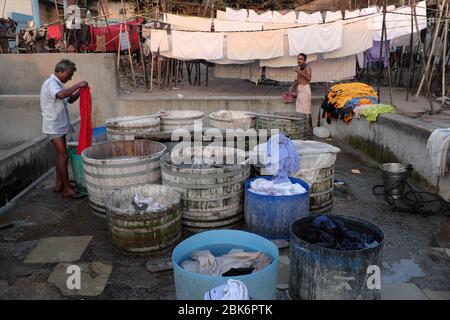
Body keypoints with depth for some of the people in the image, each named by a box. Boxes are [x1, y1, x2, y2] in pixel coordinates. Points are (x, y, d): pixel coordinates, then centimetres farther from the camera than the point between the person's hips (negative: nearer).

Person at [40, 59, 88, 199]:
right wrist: (77, 85, -29)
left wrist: (79, 90, 3)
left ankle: (59, 185, 21)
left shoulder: (57, 83, 16)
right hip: (54, 126, -10)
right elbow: (61, 95, -36)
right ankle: (67, 189, -9)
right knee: (63, 155, -12)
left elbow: (70, 99, 19)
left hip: (59, 125, 10)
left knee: (60, 155, 13)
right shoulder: (51, 83, -15)